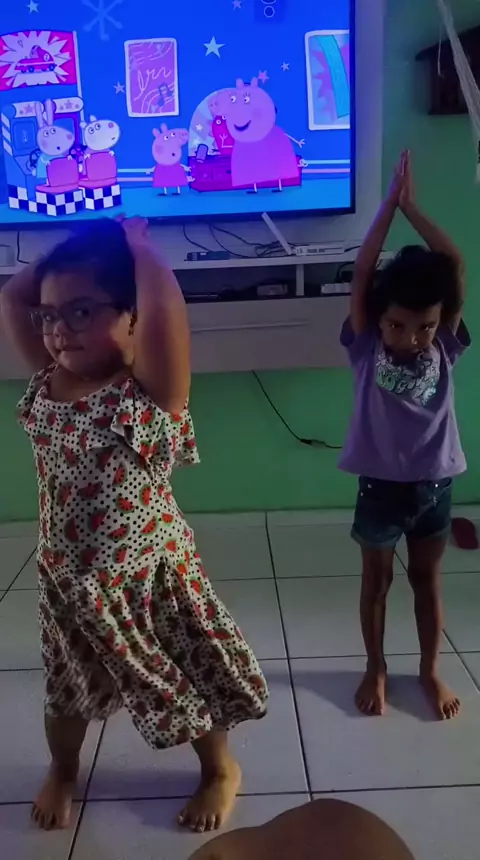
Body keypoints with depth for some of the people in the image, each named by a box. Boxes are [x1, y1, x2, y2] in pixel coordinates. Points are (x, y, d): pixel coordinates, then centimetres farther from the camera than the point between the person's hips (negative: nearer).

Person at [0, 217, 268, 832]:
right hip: (68, 580, 6)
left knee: (189, 679, 17)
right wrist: (75, 250, -1)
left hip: (149, 575, -5)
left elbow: (163, 300, -36)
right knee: (67, 684, 27)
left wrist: (133, 243, -17)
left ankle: (219, 769, 47)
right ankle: (62, 769, 57)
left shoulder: (151, 387, -22)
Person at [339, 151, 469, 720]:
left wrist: (413, 207, -9)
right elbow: (361, 273, -17)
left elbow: (456, 265, -10)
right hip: (381, 485, -1)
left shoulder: (444, 349, -5)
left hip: (434, 484, 2)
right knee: (377, 578, 15)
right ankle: (376, 668, 34)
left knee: (427, 579, 17)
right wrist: (390, 203, -14)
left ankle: (430, 670, 37)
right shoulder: (366, 349, -9)